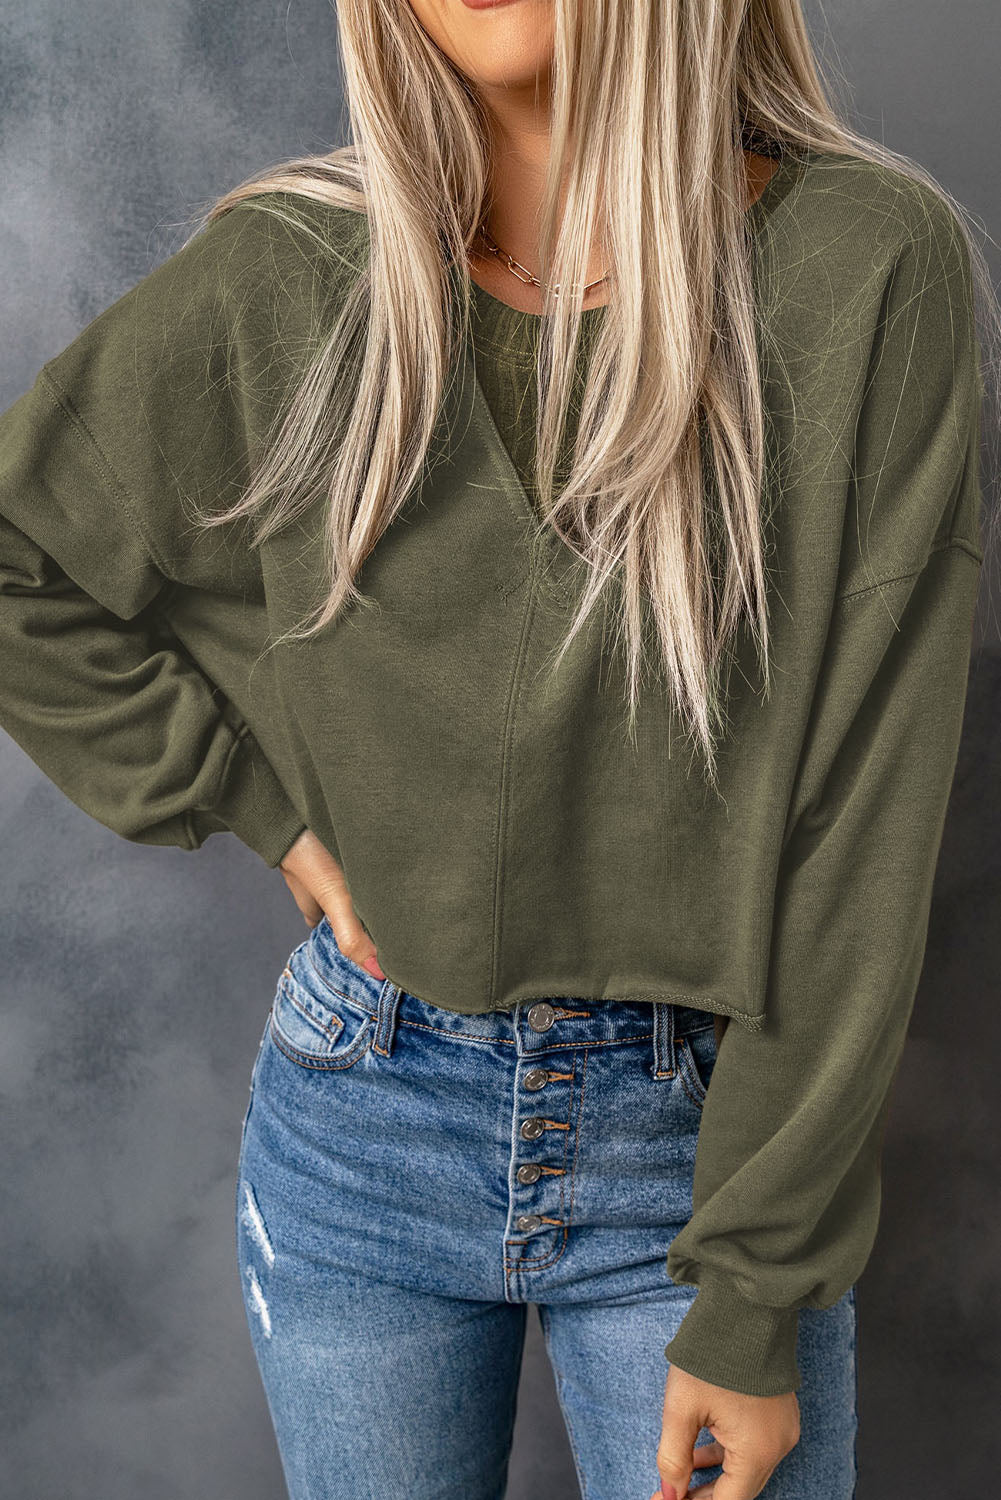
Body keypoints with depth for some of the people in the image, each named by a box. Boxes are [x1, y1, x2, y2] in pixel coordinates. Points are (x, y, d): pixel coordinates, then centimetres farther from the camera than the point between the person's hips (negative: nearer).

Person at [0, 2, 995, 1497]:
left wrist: (758, 1294, -12)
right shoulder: (285, 275, -6)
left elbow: (864, 822, -13)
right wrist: (259, 802, -2)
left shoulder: (872, 266, -12)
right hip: (362, 1127, 2)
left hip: (708, 1134, -1)